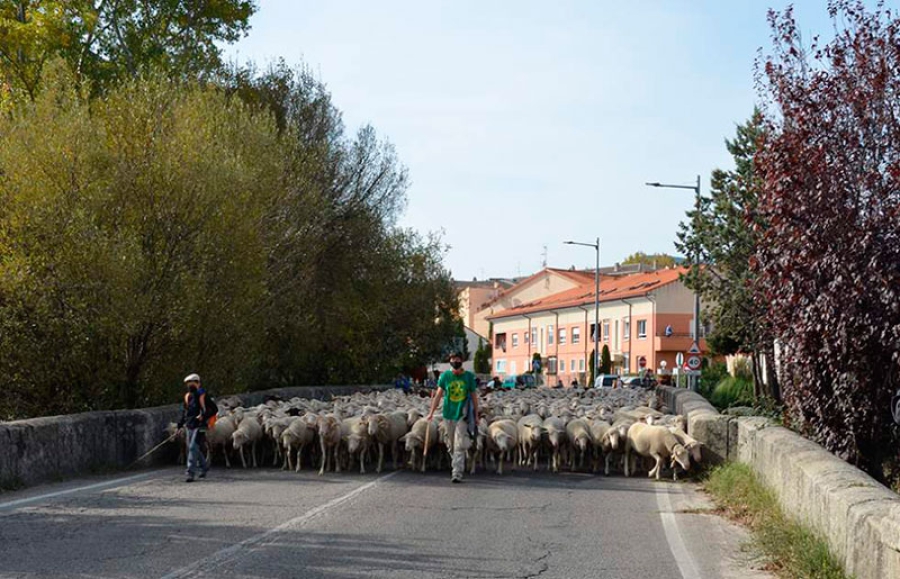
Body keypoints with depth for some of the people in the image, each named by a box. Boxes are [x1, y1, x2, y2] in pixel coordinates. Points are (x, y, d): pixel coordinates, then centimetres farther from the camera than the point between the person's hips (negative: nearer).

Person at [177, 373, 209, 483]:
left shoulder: (202, 395, -7)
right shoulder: (187, 397, 13)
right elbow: (184, 411, 23)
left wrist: (203, 416, -21)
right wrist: (181, 423, 13)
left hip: (199, 426, -7)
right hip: (190, 426, 7)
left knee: (193, 447, -15)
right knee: (195, 449, 14)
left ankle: (191, 472, -16)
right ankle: (204, 466, 35)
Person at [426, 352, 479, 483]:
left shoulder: (469, 376, 0)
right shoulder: (445, 376, 2)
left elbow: (474, 396, 5)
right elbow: (438, 394, 3)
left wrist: (476, 415, 6)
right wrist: (431, 412, -2)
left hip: (462, 415, -2)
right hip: (448, 414, 2)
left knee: (459, 446, -10)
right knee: (452, 446, 13)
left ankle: (457, 474, -11)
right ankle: (456, 467, 32)